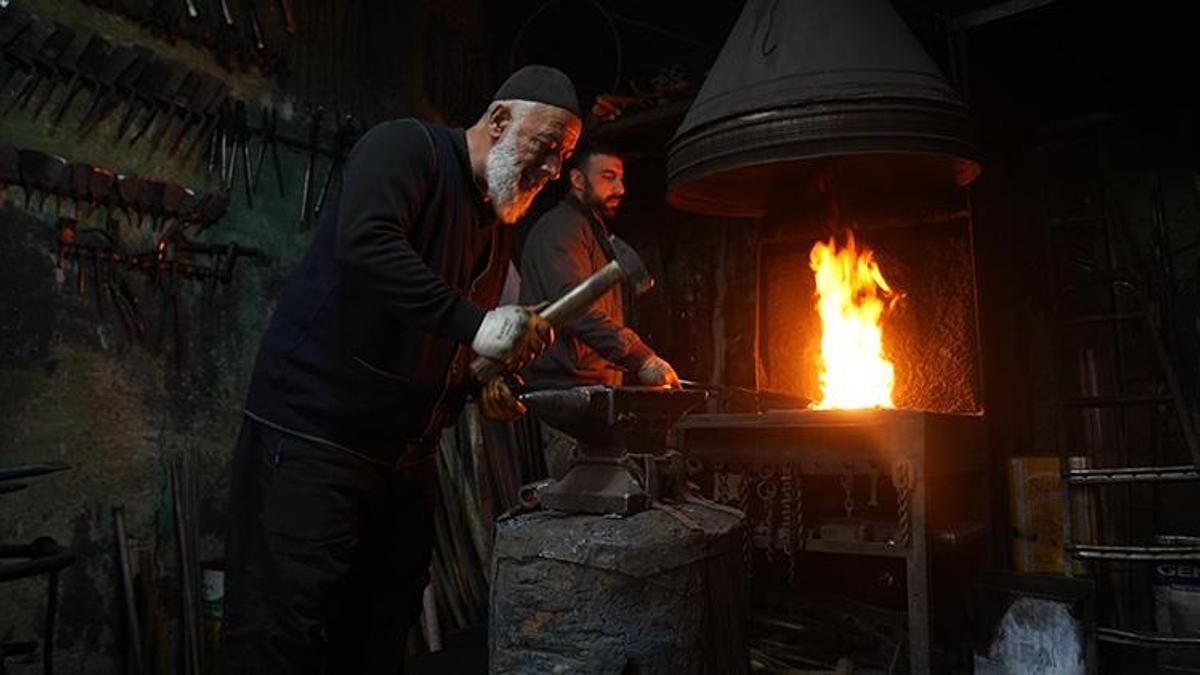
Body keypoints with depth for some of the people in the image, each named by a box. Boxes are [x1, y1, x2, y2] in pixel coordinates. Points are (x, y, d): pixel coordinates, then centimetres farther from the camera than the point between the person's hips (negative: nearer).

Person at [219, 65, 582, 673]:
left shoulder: (499, 227, 15)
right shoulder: (406, 146, -7)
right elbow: (365, 244, -29)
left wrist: (485, 388, 3)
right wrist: (475, 323, -31)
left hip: (408, 458, 8)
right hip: (311, 435, -8)